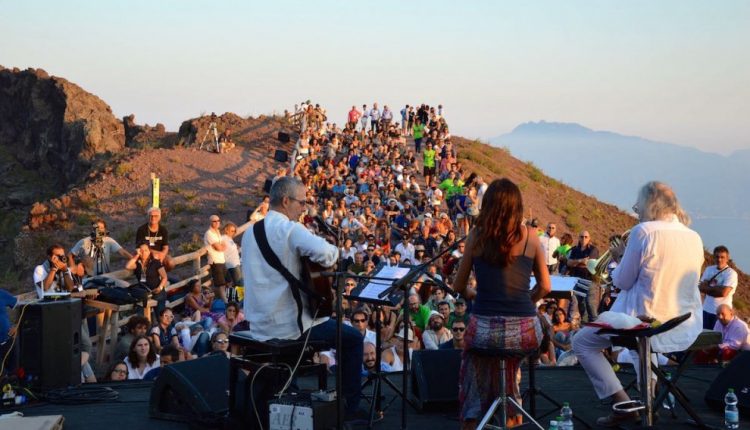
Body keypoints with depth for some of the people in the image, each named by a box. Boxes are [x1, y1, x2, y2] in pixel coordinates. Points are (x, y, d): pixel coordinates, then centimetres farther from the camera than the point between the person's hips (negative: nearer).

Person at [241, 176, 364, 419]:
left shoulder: (251, 232, 9)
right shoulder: (289, 229, -16)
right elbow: (325, 254, -32)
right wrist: (335, 251, -10)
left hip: (258, 326, 8)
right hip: (288, 326, -8)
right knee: (353, 338, 9)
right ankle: (351, 407, 13)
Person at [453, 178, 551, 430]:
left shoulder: (477, 235, 1)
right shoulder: (529, 236, 2)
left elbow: (459, 287, 9)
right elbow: (544, 287, 8)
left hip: (485, 329, -1)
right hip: (525, 332, 1)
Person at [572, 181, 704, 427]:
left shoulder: (643, 232, -13)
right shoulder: (694, 238, 5)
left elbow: (622, 282, -8)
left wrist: (620, 259, 11)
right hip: (688, 330, 7)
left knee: (582, 342, 10)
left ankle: (623, 403, -3)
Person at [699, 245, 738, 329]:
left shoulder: (731, 273, -11)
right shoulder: (709, 269, 8)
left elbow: (723, 292, -20)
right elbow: (701, 287, 2)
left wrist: (708, 288, -6)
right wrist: (717, 288, -12)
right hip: (707, 309, 6)